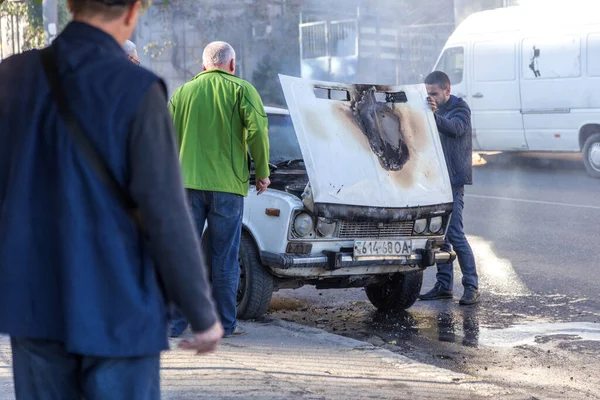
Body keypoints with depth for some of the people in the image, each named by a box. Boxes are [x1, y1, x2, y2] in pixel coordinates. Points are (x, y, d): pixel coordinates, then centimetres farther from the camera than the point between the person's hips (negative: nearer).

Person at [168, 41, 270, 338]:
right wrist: (262, 173, -1)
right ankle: (225, 323, 9)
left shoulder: (183, 92, 10)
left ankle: (174, 322, 6)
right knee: (225, 258, 4)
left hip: (188, 183, 2)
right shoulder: (241, 90, 0)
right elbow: (257, 130, -11)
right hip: (227, 184, -2)